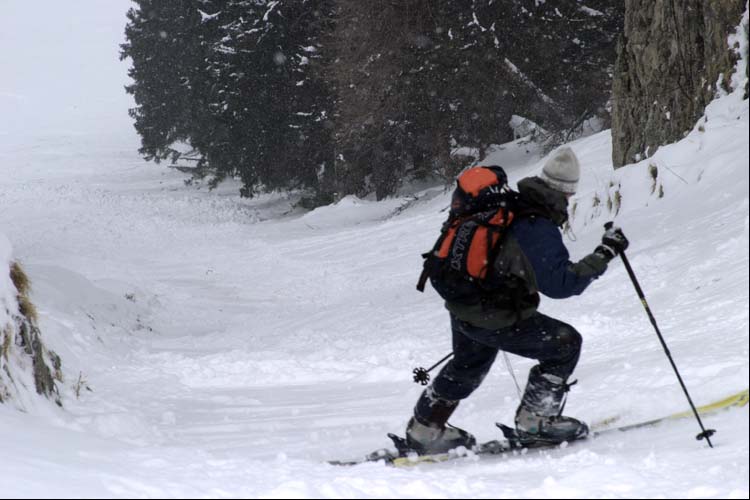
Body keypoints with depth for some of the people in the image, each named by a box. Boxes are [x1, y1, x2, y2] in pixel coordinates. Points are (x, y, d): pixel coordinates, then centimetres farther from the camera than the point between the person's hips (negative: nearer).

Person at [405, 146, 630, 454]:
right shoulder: (539, 230, -23)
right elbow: (561, 283, -23)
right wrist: (603, 255, -19)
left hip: (461, 308, 8)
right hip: (495, 320, -8)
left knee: (468, 366, 33)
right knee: (565, 344, 5)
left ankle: (425, 428, 42)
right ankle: (534, 422, 10)